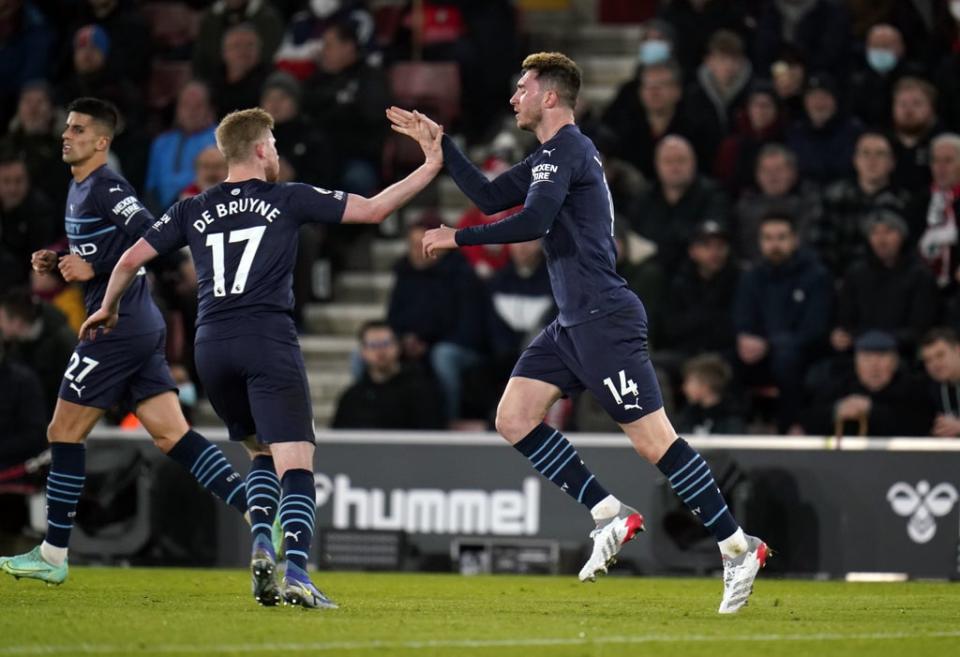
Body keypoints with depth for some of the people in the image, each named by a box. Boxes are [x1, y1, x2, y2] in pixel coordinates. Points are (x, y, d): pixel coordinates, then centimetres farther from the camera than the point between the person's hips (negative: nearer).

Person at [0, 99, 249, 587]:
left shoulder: (104, 187, -12)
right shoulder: (79, 189, 18)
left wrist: (94, 268, -21)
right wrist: (58, 263, 12)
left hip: (118, 327, -10)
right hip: (142, 327, 10)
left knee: (64, 434, -1)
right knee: (172, 435, 3)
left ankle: (53, 555, 6)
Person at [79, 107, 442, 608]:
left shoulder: (193, 211, 15)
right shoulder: (288, 199, 6)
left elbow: (132, 258, 14)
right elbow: (373, 209, 4)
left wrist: (108, 309, 32)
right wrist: (430, 167, 14)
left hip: (211, 345, 4)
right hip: (268, 341, -4)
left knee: (262, 451, 23)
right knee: (295, 461, -9)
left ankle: (260, 544, 1)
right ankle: (296, 573, -26)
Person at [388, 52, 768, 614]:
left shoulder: (567, 149, -11)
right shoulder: (551, 156, 20)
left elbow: (532, 222, -22)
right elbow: (490, 197, 24)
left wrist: (456, 238, -14)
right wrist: (439, 142, 22)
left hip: (604, 319, -10)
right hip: (575, 323, 10)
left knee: (655, 441, -11)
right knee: (513, 419, 3)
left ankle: (738, 547, -6)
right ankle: (611, 514, 4)